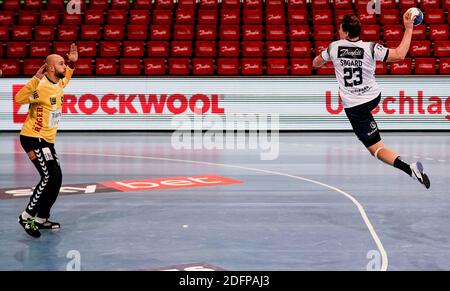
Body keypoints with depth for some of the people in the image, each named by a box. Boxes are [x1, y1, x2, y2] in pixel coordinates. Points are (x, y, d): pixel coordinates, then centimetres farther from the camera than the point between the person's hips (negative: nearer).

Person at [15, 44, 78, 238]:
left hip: (47, 140, 9)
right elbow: (19, 99, -36)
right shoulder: (42, 86, -20)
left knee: (56, 178, 10)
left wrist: (72, 63, 19)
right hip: (32, 138, -9)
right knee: (50, 177, -17)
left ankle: (41, 218, 21)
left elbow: (66, 77, 33)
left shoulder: (59, 84, 7)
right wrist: (35, 79, -42)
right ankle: (27, 217, -7)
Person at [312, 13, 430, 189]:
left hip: (354, 106, -3)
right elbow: (400, 55, -16)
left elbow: (316, 64, 9)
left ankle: (409, 168, -27)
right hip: (375, 97, 3)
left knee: (376, 148, -6)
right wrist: (408, 28, -9)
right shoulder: (370, 48, -12)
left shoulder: (334, 47, -8)